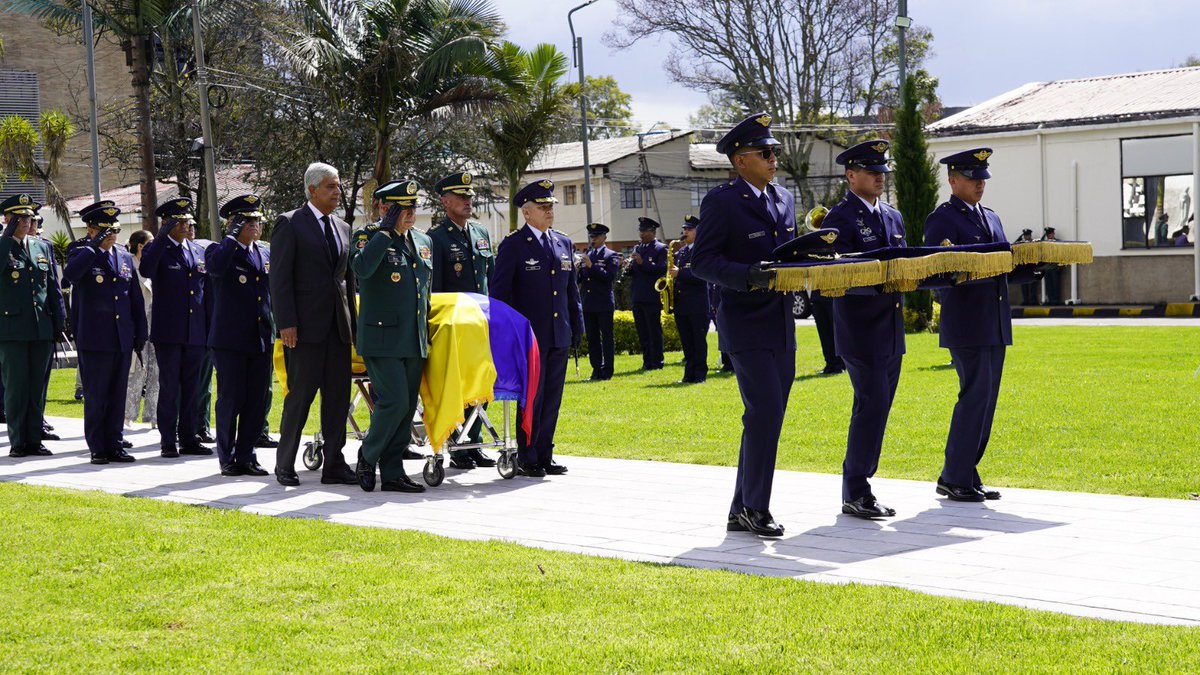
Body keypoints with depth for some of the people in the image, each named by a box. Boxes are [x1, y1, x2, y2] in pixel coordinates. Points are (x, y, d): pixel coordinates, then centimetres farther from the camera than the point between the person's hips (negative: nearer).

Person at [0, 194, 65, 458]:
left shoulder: (44, 247, 13)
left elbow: (54, 286, 14)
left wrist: (59, 321, 8)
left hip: (42, 328, 4)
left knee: (38, 386, 7)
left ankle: (34, 439, 13)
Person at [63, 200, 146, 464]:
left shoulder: (126, 258, 13)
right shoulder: (82, 255, -2)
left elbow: (136, 299, 15)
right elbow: (70, 274, -27)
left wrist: (140, 333, 11)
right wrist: (94, 245, -23)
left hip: (123, 339, 5)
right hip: (94, 340, -4)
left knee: (118, 396, 8)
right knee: (95, 397, 0)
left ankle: (114, 445, 15)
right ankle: (97, 449, 8)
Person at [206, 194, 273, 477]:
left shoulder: (265, 255, 14)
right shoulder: (219, 250, -3)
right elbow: (215, 267, -28)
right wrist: (232, 236, -20)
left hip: (261, 339, 5)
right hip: (230, 340, -5)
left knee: (257, 401, 5)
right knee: (230, 400, 0)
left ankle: (246, 456, 14)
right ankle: (227, 458, 10)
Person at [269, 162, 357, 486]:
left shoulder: (342, 228, 17)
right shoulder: (290, 224, -2)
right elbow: (280, 277, -8)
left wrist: (352, 320, 13)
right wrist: (286, 323, -15)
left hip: (337, 326, 6)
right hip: (305, 325, -6)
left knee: (338, 395, 4)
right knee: (301, 393, -4)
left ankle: (334, 465, 9)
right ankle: (285, 464, 9)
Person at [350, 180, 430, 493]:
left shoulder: (424, 241, 15)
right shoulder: (369, 236, -4)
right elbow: (361, 268, -27)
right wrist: (385, 230, -21)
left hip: (415, 341, 7)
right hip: (382, 338, -7)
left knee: (408, 407, 6)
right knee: (395, 401, -14)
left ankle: (392, 473, 12)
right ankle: (367, 457, 7)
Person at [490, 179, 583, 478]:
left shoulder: (564, 243, 13)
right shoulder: (513, 245, -4)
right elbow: (499, 292, -5)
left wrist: (577, 327, 13)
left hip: (559, 336, 6)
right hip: (529, 335, -5)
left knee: (552, 398, 9)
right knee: (531, 397, -2)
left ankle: (544, 456, 17)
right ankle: (526, 459, 5)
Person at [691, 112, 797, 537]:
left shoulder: (784, 199, 14)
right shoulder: (721, 202, -9)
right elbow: (702, 262, -13)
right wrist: (748, 276, -27)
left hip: (781, 326, 8)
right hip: (746, 327, -8)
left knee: (765, 419, 10)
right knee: (764, 413, -13)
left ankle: (742, 512, 19)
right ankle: (754, 508, 0)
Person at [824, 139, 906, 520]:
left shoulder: (892, 217, 16)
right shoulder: (839, 219, -8)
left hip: (891, 329, 8)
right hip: (861, 328, -8)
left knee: (877, 407, 10)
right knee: (872, 405, -11)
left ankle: (858, 486, 18)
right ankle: (855, 494, -4)